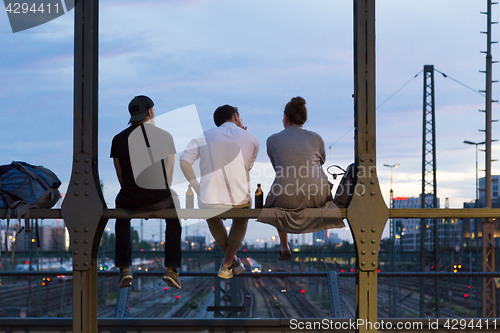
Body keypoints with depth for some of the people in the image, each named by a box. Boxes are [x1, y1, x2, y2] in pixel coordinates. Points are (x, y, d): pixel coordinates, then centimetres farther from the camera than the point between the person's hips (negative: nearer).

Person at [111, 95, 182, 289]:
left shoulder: (119, 139, 4)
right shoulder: (164, 136, 3)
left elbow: (121, 177, 12)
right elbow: (169, 175, 11)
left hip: (130, 200, 1)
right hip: (159, 200, -1)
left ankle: (124, 269, 25)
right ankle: (171, 269, 23)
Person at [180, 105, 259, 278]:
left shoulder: (204, 137, 8)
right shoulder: (251, 140, 7)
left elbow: (184, 161, -5)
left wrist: (198, 189, 3)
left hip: (209, 203, 1)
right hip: (240, 203, 0)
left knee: (213, 219, 38)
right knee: (241, 220, 36)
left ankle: (233, 260, 37)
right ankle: (227, 265, 23)